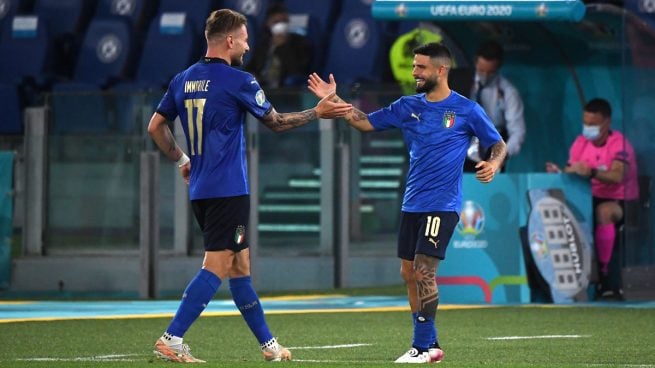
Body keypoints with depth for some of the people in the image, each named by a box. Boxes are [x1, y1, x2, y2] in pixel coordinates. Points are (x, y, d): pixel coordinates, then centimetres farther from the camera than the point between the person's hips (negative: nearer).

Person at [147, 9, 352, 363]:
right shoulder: (238, 81, -10)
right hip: (229, 189, -8)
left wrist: (181, 160, 24)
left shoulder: (182, 80, 9)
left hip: (200, 189, 8)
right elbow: (275, 121, 1)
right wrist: (317, 112, 13)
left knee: (239, 267, 14)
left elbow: (155, 126, 14)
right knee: (216, 267, -8)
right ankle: (171, 339, -17)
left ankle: (268, 344, 21)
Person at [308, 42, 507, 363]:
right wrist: (334, 100, -2)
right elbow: (365, 123, 9)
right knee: (409, 273, 7)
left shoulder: (466, 110, -4)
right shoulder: (408, 107, 8)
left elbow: (498, 145, 3)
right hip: (412, 204, 6)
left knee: (424, 272, -14)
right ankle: (430, 344, 17)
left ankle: (422, 347, -9)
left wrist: (493, 164, -18)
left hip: (442, 206, -6)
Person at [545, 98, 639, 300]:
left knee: (604, 211, -39)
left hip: (618, 202, -6)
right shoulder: (581, 143, 6)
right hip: (590, 199, 6)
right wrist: (559, 173, -19)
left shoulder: (618, 143, -12)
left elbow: (617, 177, -29)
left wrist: (591, 173, -46)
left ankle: (603, 272, -31)